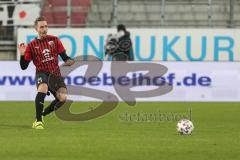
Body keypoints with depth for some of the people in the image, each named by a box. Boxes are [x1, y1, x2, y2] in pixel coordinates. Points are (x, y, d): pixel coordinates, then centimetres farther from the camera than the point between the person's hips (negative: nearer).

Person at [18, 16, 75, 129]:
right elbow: (24, 67, 4)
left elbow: (64, 56, 9)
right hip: (42, 73, -3)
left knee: (62, 98, -14)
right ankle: (38, 121, -27)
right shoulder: (32, 45, 2)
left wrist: (68, 61, -14)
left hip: (55, 73, 3)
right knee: (43, 88, -35)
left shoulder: (54, 40, 7)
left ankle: (42, 114, 13)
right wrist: (22, 55, -14)